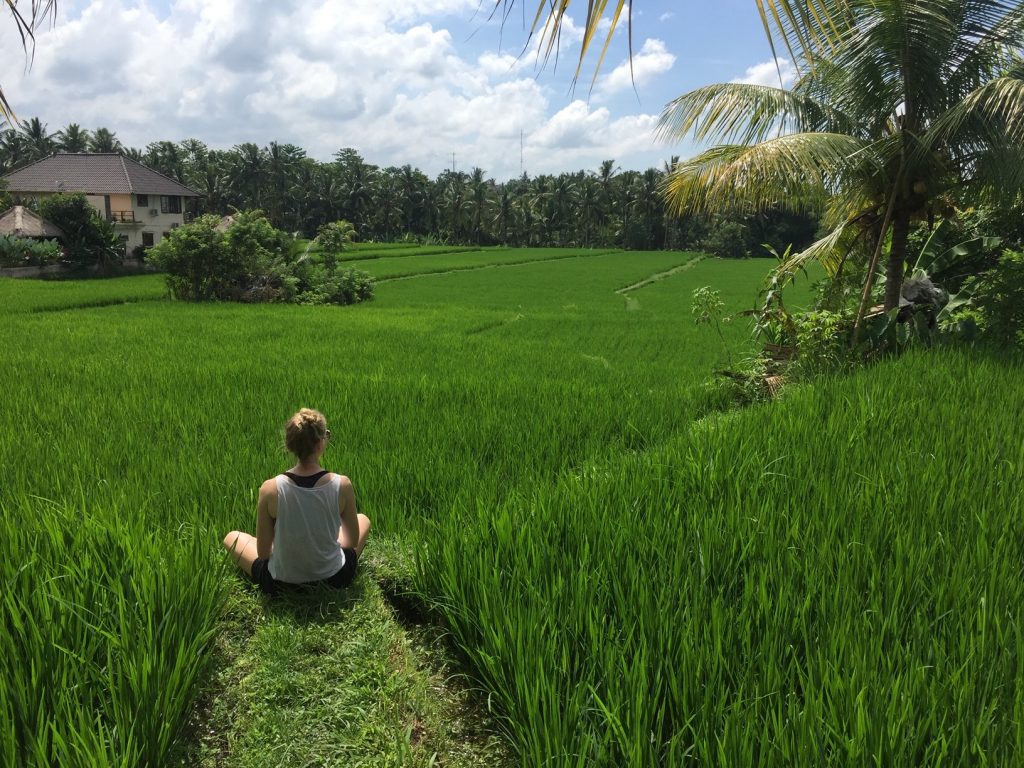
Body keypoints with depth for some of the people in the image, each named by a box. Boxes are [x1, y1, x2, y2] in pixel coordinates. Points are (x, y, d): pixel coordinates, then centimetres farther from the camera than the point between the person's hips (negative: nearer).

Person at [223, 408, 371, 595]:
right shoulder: (342, 485, -21)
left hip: (281, 582, 0)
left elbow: (263, 552, -11)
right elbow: (353, 541, -5)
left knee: (231, 537, 26)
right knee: (363, 519, 28)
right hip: (335, 579, 1)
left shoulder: (270, 489, -22)